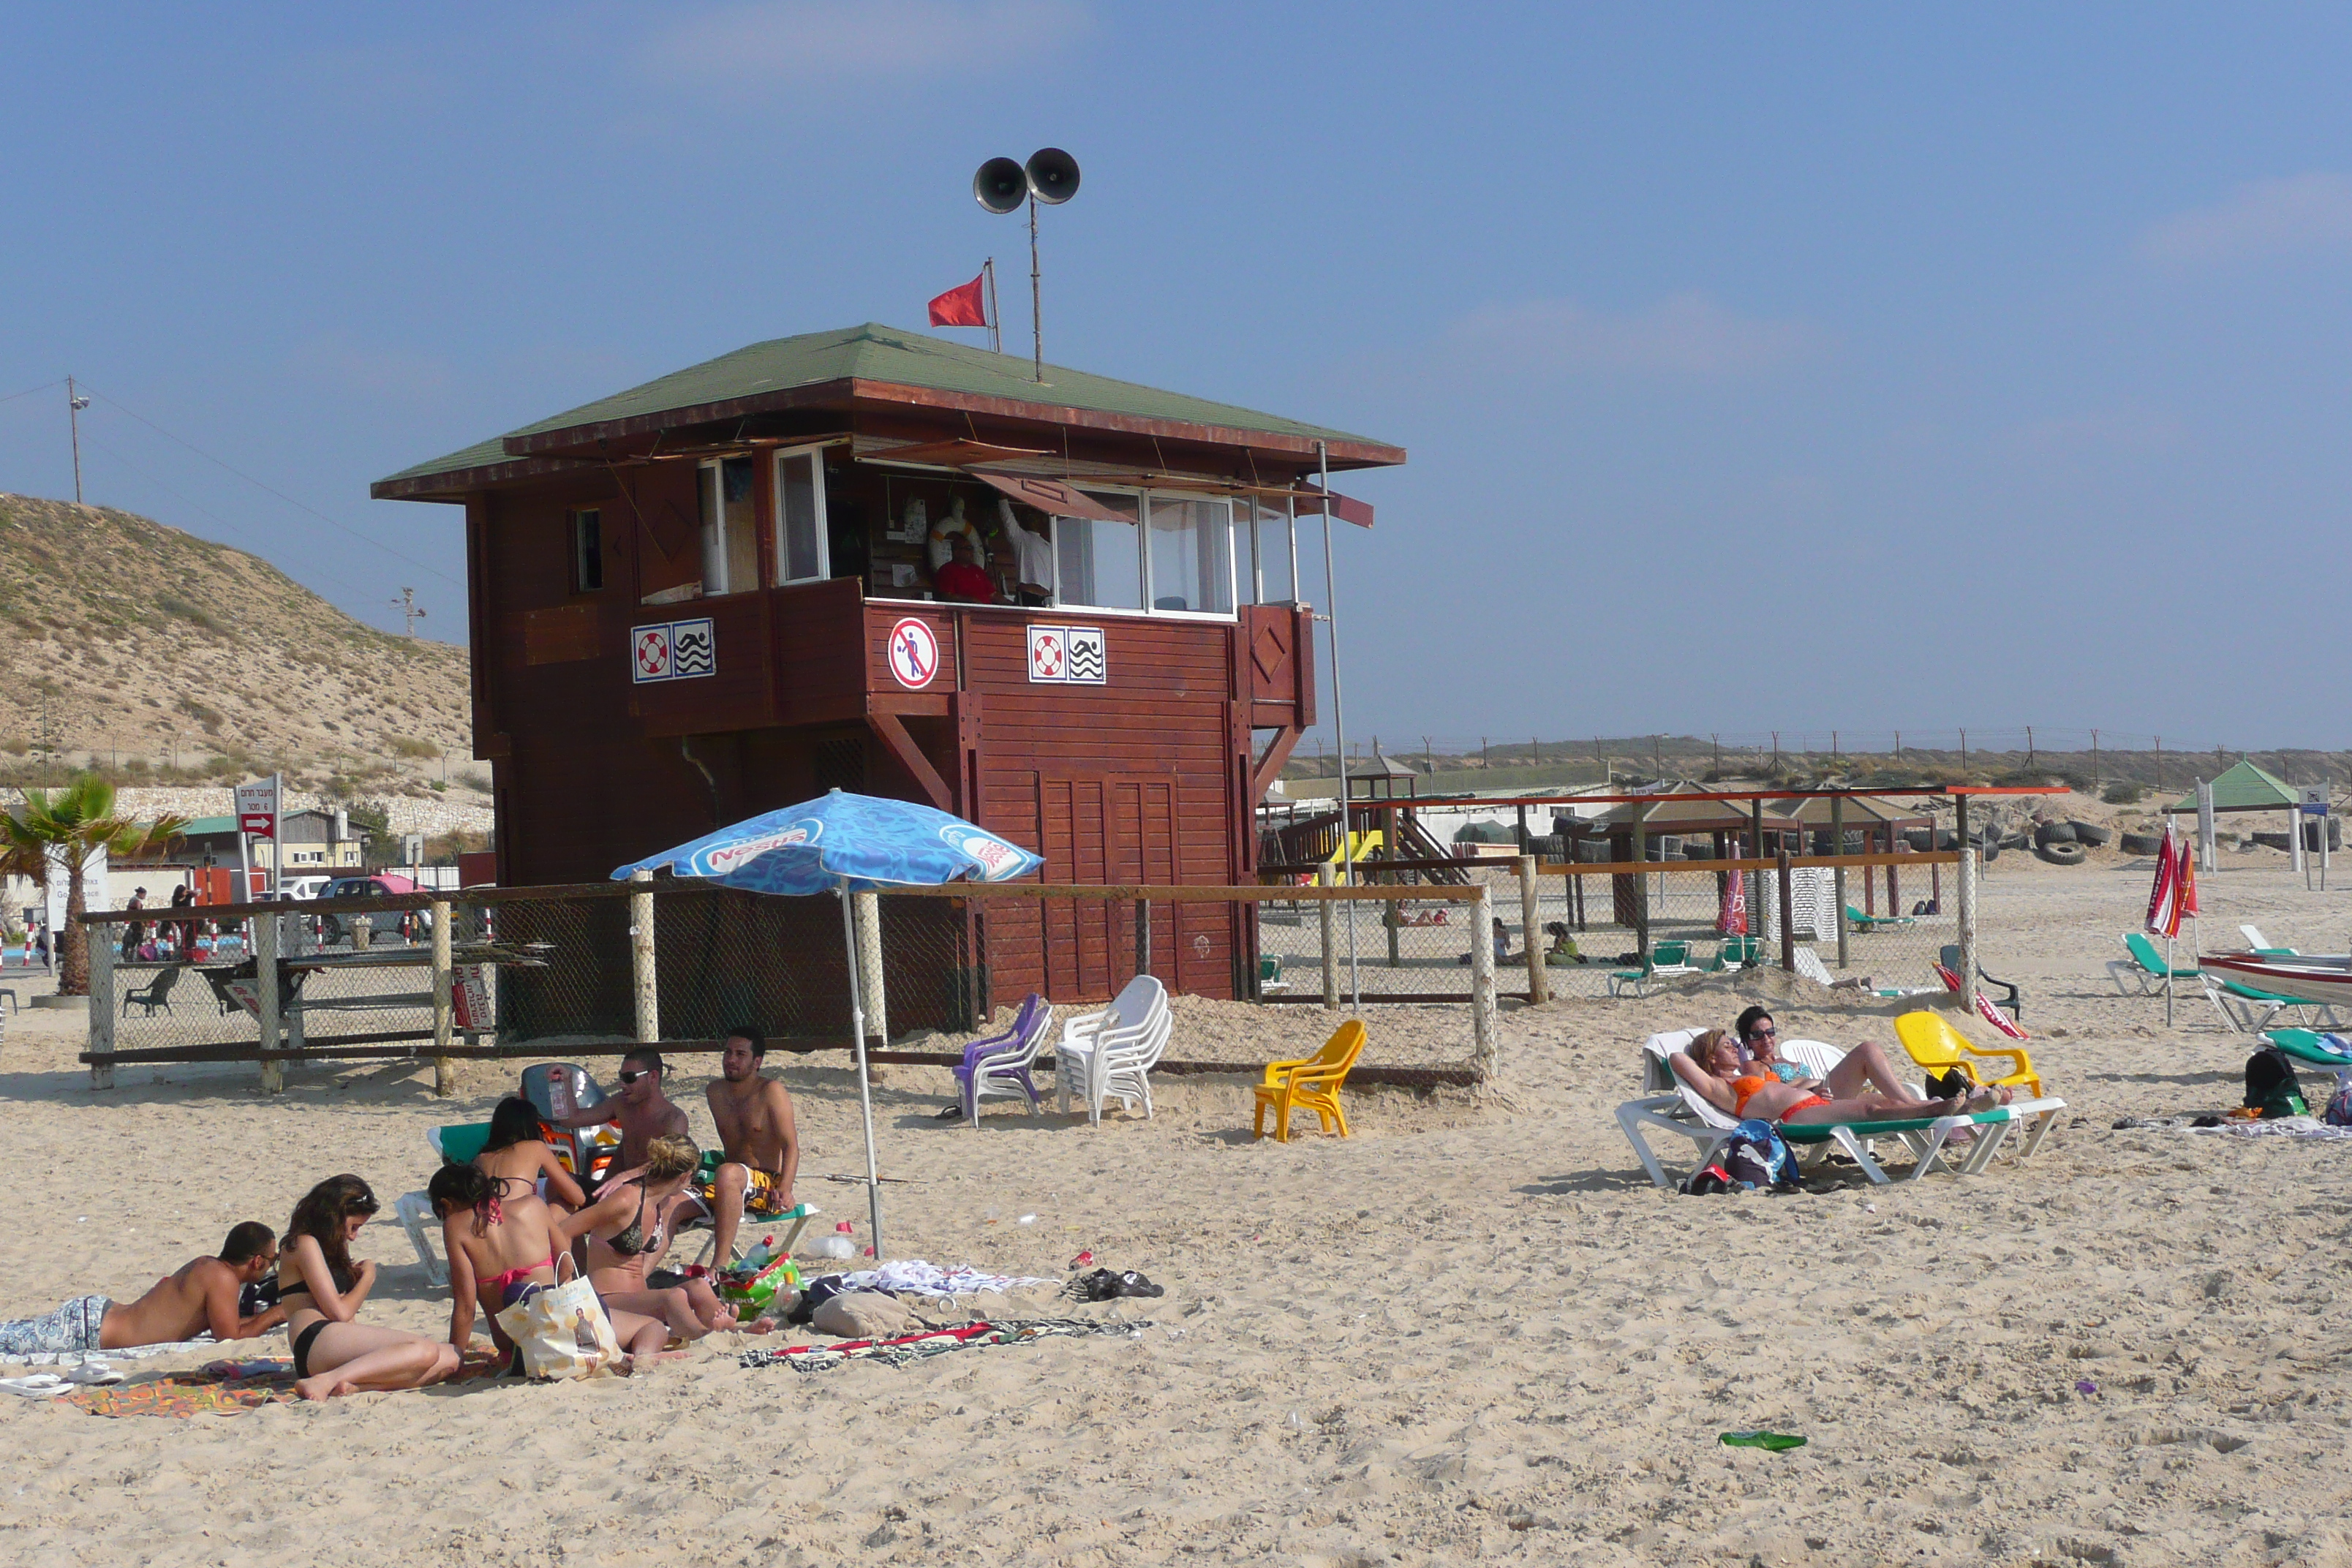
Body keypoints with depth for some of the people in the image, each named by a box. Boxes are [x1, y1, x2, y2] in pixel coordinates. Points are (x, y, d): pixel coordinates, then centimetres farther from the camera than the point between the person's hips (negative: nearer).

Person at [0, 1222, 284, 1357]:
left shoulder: (206, 1265, 9)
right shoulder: (222, 1278, -18)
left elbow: (224, 1322, 23)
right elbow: (231, 1338, -18)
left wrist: (266, 1317, 15)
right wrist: (275, 1315, -7)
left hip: (95, 1310, 8)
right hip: (87, 1329, -8)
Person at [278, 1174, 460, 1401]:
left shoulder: (328, 1246, 31)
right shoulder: (305, 1244, 1)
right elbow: (340, 1312, -7)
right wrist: (367, 1277, 8)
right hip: (317, 1341, -10)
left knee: (450, 1357, -7)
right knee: (425, 1350, -28)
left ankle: (353, 1385, -28)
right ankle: (327, 1381, -35)